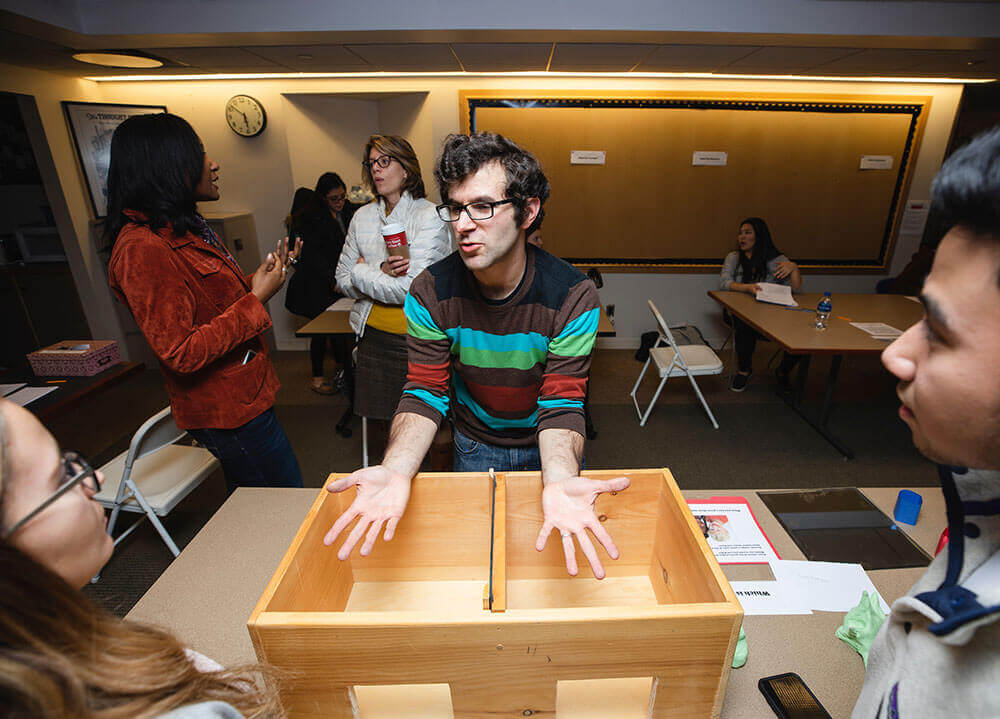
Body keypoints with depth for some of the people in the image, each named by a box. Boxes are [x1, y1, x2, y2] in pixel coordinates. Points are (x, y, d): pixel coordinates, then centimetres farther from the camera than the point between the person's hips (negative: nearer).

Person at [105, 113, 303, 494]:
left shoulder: (183, 228, 11)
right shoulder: (143, 247, -21)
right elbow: (182, 354, -24)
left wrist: (260, 277, 5)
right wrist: (256, 299, -21)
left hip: (241, 394, 9)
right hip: (226, 408, -9)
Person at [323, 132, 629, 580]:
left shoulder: (572, 295, -26)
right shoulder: (430, 292, -21)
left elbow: (561, 405, -28)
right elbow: (425, 394, -20)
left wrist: (560, 480, -49)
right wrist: (396, 470, -40)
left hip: (544, 444, 0)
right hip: (474, 443, 1)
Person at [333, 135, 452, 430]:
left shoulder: (430, 216, -10)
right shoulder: (363, 217, 7)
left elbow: (411, 289, -18)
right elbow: (342, 279, 7)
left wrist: (362, 272, -7)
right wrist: (381, 272, -11)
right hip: (373, 335, 5)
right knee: (382, 415, 15)